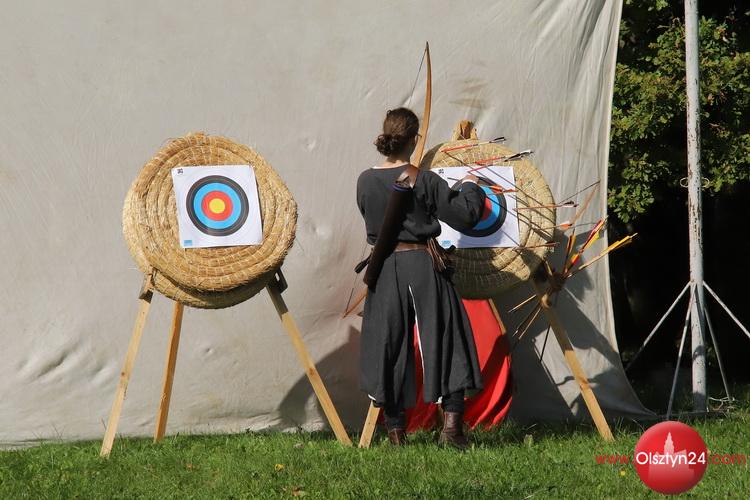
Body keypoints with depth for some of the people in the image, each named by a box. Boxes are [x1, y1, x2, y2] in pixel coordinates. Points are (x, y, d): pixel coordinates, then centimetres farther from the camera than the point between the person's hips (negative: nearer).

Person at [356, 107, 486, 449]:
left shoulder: (366, 181, 0)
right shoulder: (424, 181, -9)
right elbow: (464, 216, -6)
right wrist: (470, 189, 14)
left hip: (384, 267, 3)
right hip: (423, 264, -3)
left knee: (388, 344, 9)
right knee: (443, 339, 5)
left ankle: (395, 428, 11)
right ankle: (451, 424, 0)